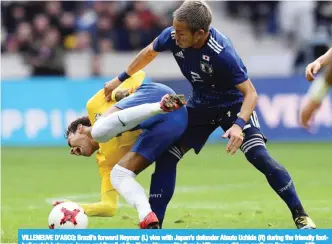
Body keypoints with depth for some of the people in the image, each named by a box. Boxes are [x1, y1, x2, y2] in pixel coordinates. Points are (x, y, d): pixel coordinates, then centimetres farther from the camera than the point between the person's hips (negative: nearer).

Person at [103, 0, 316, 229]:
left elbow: (250, 93, -31)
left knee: (259, 156, -21)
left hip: (233, 104, -5)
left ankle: (301, 216, -11)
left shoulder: (222, 53, -36)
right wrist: (121, 79, 14)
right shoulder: (172, 36, -20)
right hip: (200, 105, 5)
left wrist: (238, 125, -48)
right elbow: (150, 52, 4)